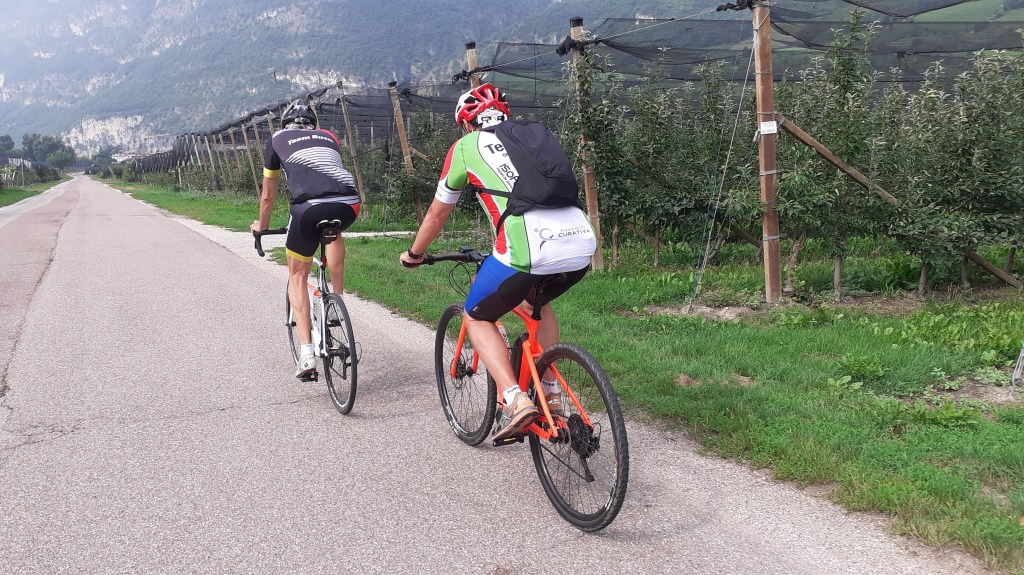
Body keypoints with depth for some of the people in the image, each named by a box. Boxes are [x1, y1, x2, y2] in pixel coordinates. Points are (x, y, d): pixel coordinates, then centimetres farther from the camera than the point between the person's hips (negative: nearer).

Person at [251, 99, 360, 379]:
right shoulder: (328, 137, 33)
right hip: (349, 205, 3)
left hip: (310, 207, -3)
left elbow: (268, 195, 31)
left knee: (297, 275, 16)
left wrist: (262, 224, 49)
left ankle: (306, 354, 7)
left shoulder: (277, 139, 25)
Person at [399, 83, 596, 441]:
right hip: (582, 246, 6)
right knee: (537, 302, 35)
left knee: (477, 318, 19)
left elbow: (437, 213, 24)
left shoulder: (466, 146, 15)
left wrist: (413, 254, 42)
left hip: (528, 250, -5)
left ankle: (516, 400, 1)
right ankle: (551, 394, 29)